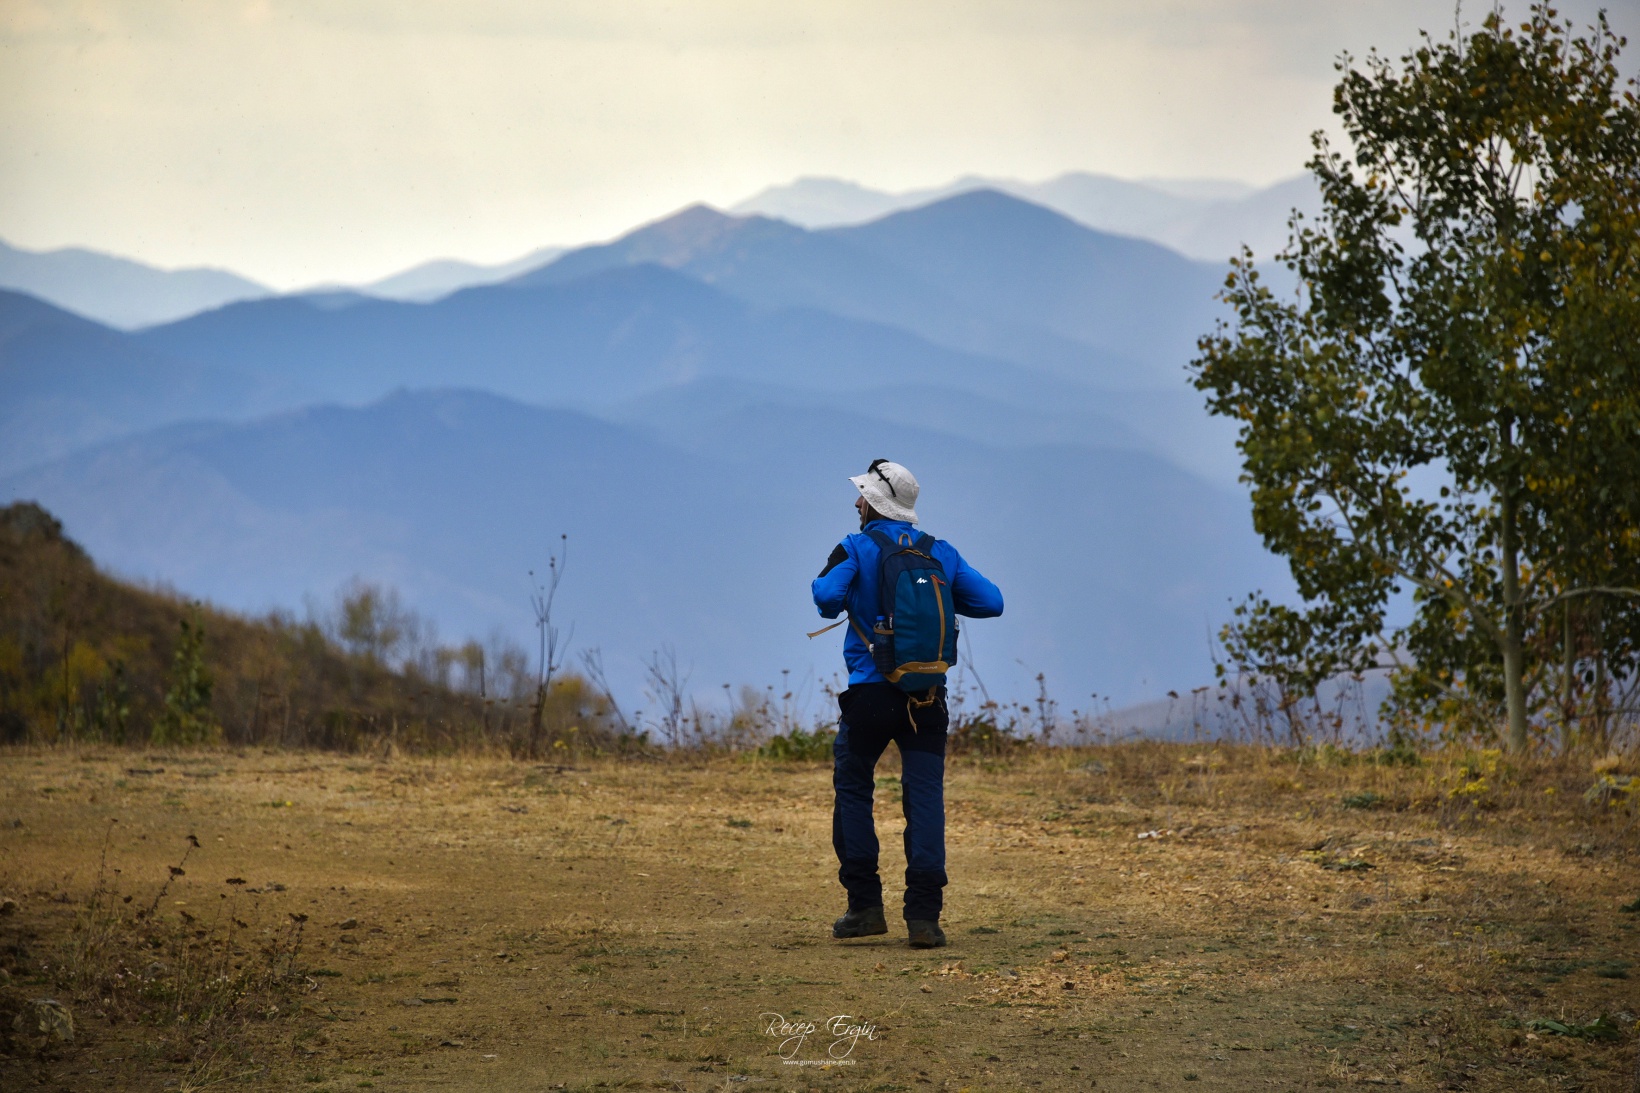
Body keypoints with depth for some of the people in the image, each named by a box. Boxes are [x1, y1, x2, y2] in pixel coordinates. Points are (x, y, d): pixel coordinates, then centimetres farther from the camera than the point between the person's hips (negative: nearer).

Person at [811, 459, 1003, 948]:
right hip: (928, 697, 2)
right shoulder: (942, 553, 8)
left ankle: (865, 906, 11)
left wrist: (838, 604, 4)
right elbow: (990, 602, 4)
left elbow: (826, 597, -20)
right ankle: (923, 916, -8)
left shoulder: (856, 550, -3)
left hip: (870, 693, -2)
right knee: (925, 801, 1)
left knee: (853, 791, 14)